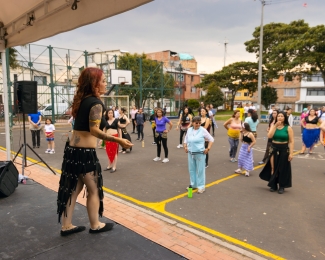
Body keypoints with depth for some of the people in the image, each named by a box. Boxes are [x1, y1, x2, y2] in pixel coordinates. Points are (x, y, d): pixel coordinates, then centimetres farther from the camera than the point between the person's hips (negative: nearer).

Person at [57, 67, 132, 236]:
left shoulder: (82, 100, 11)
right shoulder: (96, 103, -14)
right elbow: (94, 130, -24)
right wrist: (118, 140, -27)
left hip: (72, 149, 8)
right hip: (85, 153, -8)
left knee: (73, 189, 17)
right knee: (94, 190, 9)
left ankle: (66, 226, 28)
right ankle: (95, 226, 25)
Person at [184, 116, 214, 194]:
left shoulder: (203, 130, -9)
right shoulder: (189, 130, 5)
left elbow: (211, 139, -4)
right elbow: (186, 139, 20)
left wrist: (208, 148, -11)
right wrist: (185, 147, 7)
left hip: (200, 153, -5)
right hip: (190, 153, 5)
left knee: (200, 170, 1)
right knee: (191, 169, 14)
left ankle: (201, 186, 11)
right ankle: (193, 184, 28)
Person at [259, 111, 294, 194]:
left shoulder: (288, 128, -6)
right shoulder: (273, 126, 2)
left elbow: (291, 141, -8)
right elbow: (269, 136, -15)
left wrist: (291, 153, -14)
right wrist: (275, 126, -17)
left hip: (284, 150, -2)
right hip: (274, 149, 2)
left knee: (282, 168, 7)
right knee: (273, 168, 10)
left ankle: (281, 186, 22)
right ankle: (273, 185, 24)